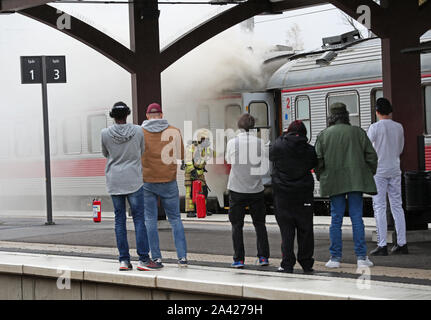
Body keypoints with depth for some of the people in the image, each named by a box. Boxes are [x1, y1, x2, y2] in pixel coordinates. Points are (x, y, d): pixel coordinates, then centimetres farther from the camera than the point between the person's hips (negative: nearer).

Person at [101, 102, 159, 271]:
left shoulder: (105, 134, -5)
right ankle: (143, 259, -6)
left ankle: (124, 260, 4)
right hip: (133, 180, -2)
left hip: (114, 181, 2)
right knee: (139, 219, -1)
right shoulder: (138, 131, -5)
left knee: (120, 220, 6)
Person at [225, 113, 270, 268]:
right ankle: (263, 257, 10)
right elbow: (264, 167, -4)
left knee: (237, 226, 6)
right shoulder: (260, 143, -6)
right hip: (256, 189, 1)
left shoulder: (232, 143, -6)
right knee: (260, 224, 13)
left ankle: (239, 259, 3)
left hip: (237, 189, -1)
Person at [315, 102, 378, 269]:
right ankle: (361, 257, -1)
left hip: (334, 183, 0)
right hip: (356, 180, 0)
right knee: (357, 217, 2)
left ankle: (335, 257, 6)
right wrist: (369, 174, 14)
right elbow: (371, 155, 2)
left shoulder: (323, 135, 2)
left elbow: (318, 161, 0)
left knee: (336, 219, 6)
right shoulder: (358, 132, 2)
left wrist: (321, 177, 14)